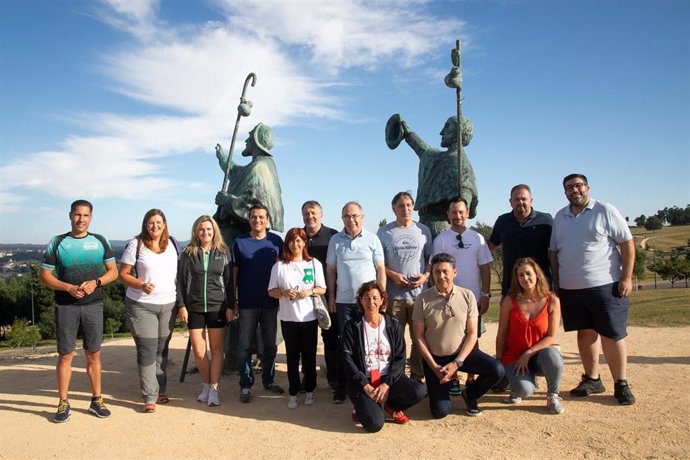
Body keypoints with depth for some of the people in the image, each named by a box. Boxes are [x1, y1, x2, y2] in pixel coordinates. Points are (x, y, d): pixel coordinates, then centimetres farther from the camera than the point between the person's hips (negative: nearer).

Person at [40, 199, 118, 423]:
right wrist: (69, 288, -15)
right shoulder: (57, 242, 1)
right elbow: (44, 275, 0)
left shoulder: (100, 241, 5)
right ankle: (63, 403, 15)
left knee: (93, 354, 8)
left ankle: (97, 400, 18)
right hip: (66, 306, -1)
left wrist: (96, 282, -12)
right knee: (65, 355, 3)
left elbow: (113, 271, 7)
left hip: (93, 305, 1)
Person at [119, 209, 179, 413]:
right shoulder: (135, 245, -5)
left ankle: (161, 391, 26)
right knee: (147, 351, -3)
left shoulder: (172, 244, 7)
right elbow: (123, 274, -5)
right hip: (141, 306, -4)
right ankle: (150, 397, 4)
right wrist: (141, 285, -22)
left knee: (162, 350, 13)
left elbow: (179, 271, 15)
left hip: (168, 304, 4)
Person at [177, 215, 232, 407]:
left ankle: (214, 388, 12)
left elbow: (229, 282, 4)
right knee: (198, 351, 3)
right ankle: (206, 384, 23)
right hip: (194, 307, 0)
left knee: (216, 349, 4)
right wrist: (181, 305, -4)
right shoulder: (188, 253, 3)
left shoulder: (223, 253, 3)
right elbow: (181, 281, 3)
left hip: (217, 307, 0)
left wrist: (229, 306, -1)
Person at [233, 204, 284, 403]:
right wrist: (233, 300, -2)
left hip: (271, 301, 2)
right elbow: (234, 272, 1)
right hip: (247, 302, -2)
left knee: (270, 344, 13)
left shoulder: (276, 241, 2)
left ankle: (269, 380, 28)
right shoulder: (239, 242, -1)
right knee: (245, 345, 4)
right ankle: (245, 385, 15)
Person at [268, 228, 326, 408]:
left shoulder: (314, 264, 3)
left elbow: (322, 289, 4)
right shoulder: (279, 265, 2)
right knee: (292, 356, 7)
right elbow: (271, 291, 3)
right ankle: (293, 392, 18)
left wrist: (310, 291, -17)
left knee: (309, 355, 9)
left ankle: (309, 390, 23)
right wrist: (284, 293, -16)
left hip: (309, 317, 0)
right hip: (288, 318, 0)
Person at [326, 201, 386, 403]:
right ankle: (342, 386, 16)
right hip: (344, 301, 1)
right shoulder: (335, 240, 5)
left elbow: (381, 269, 3)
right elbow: (330, 271, 7)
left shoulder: (372, 239, 2)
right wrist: (331, 298, 4)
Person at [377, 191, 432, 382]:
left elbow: (431, 258, 12)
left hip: (420, 294, 2)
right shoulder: (384, 232, 3)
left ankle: (417, 376, 21)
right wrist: (393, 275, -11)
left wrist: (426, 275, -6)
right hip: (394, 295, -1)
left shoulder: (423, 230, 9)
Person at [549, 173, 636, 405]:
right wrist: (556, 282, 11)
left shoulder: (605, 211, -3)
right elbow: (553, 251, 15)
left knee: (612, 335, 0)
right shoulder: (560, 217, 10)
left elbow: (627, 244, -5)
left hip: (605, 285, -4)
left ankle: (621, 384, 13)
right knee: (585, 333, 12)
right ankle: (592, 379, 24)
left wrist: (626, 277, -10)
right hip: (570, 288, 5)